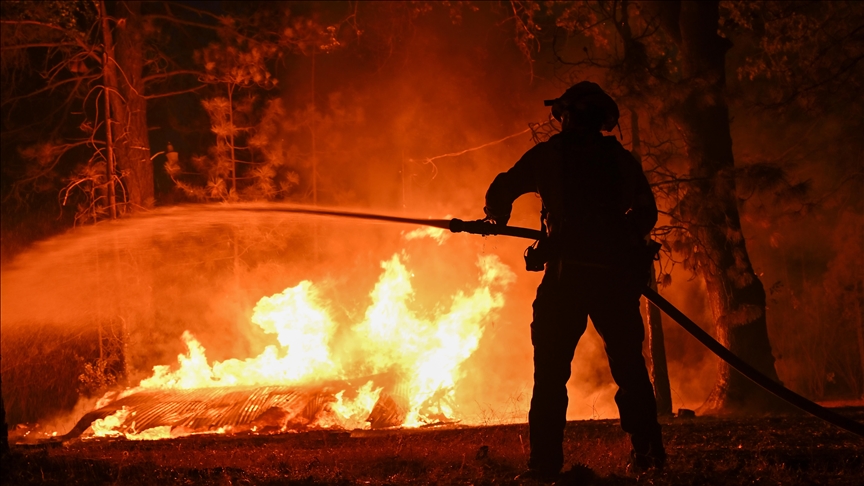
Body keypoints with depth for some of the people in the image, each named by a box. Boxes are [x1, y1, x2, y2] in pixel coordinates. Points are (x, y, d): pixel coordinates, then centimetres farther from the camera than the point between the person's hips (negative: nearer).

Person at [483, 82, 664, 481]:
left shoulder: (549, 153, 6)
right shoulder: (620, 158, 13)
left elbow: (501, 192, 7)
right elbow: (645, 212, 14)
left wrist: (497, 218, 27)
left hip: (568, 271, -3)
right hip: (617, 272, 3)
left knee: (551, 369, 0)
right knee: (629, 365, 14)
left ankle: (546, 462, -8)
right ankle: (648, 451, 10)